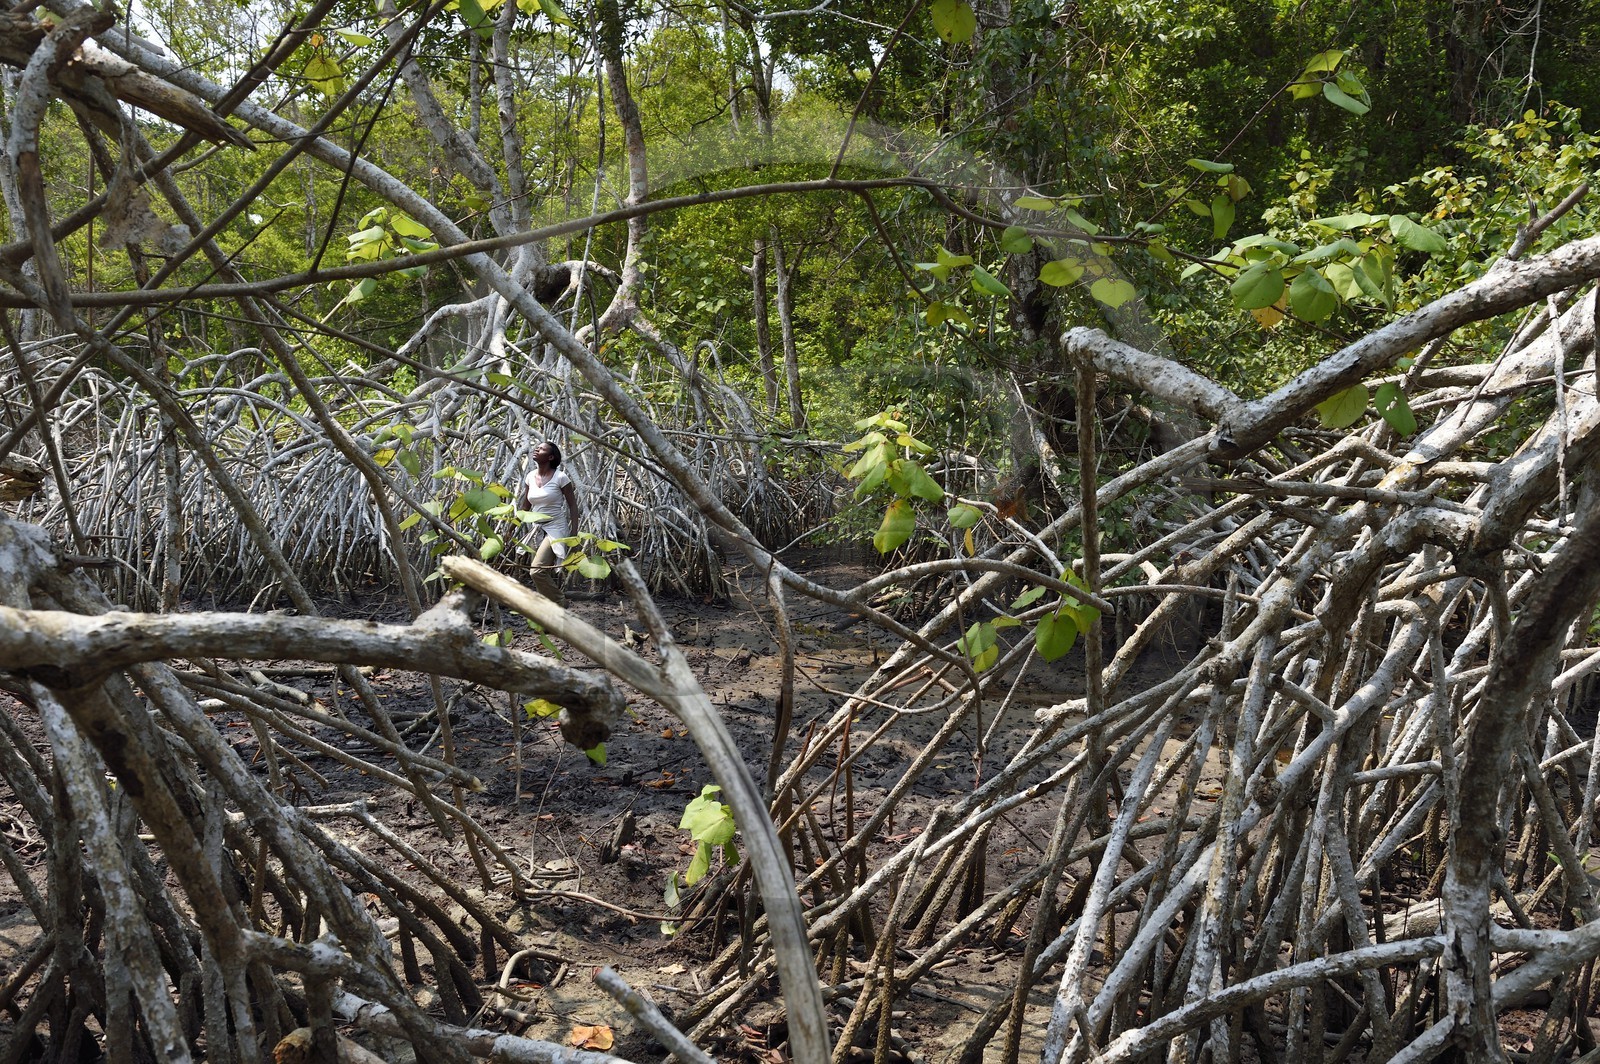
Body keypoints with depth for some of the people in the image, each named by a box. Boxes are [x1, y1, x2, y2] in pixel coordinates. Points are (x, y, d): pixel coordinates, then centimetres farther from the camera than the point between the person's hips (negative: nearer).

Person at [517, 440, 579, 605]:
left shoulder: (560, 477, -10)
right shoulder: (530, 477, 5)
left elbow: (572, 505, -5)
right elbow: (525, 506, 15)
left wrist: (574, 533, -10)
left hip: (555, 529, -6)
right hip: (537, 529, 6)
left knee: (537, 570, -22)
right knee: (546, 575, 8)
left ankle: (560, 603, -6)